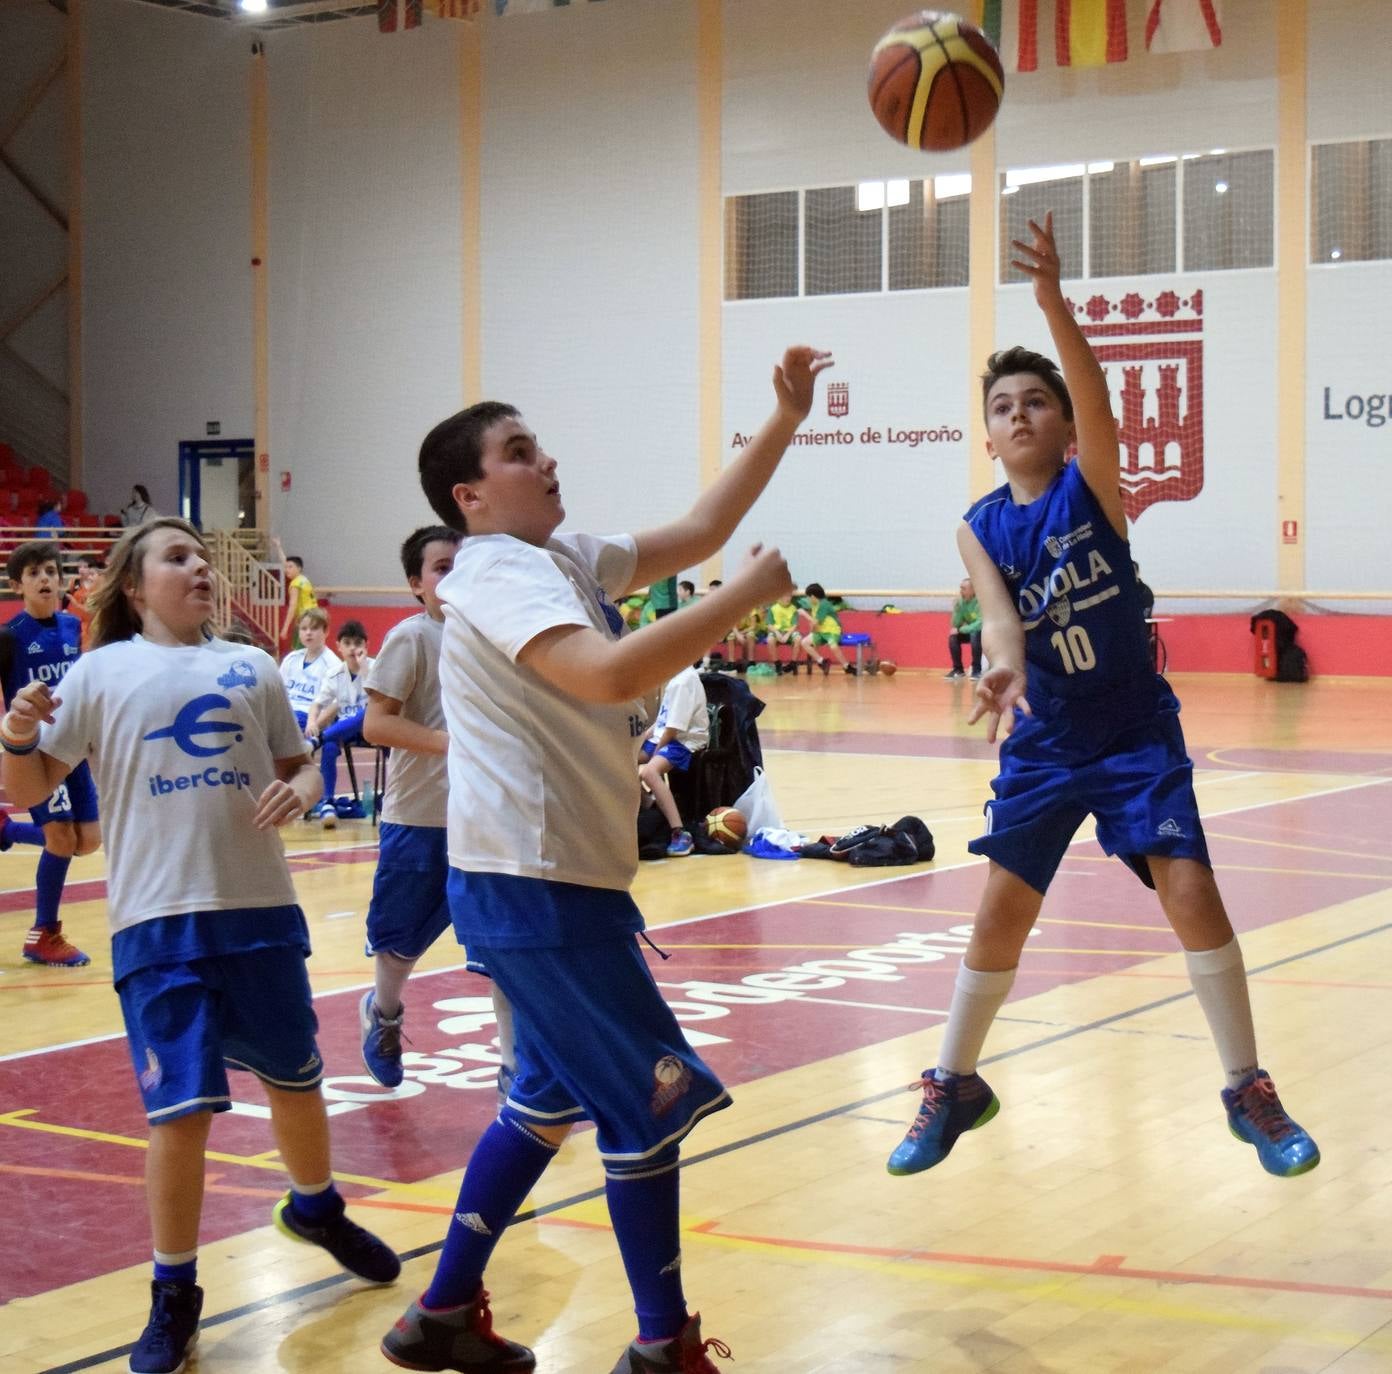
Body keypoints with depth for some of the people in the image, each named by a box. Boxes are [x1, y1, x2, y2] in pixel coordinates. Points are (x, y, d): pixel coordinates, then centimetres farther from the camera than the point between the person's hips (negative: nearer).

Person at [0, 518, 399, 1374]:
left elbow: (301, 767, 16)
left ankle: (316, 1208, 44)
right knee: (181, 1109, -4)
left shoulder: (252, 667, 8)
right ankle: (175, 1294, 11)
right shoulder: (99, 673, 2)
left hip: (262, 908, 3)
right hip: (159, 919, -3)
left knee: (296, 1078, 16)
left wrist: (301, 790, -7)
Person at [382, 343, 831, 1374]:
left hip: (554, 880, 10)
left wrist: (785, 422, 7)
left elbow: (696, 531, 15)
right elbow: (611, 672, -33)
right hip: (534, 887, -10)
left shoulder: (563, 558, 13)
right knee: (653, 1100, -3)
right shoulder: (500, 573, -16)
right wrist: (750, 593, -25)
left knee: (551, 1097, 18)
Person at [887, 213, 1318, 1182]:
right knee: (1001, 913, 0)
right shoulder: (981, 530, -5)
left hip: (1138, 734, -2)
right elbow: (1000, 616, -22)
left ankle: (1249, 1091, 4)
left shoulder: (1094, 486, -10)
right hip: (1044, 748, 2)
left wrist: (1053, 299, -45)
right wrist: (1004, 672, -46)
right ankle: (955, 1086, 18)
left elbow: (1098, 402, -30)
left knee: (1192, 895, -12)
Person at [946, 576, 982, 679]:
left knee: (975, 634, -36)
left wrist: (960, 630, -28)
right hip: (970, 632, 6)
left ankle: (977, 670, -25)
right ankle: (958, 670, -6)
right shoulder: (962, 602, -8)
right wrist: (956, 606, -21)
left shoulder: (980, 602, -26)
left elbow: (980, 625, -33)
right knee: (953, 637, -18)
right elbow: (955, 625, -9)